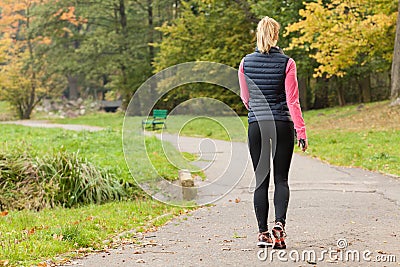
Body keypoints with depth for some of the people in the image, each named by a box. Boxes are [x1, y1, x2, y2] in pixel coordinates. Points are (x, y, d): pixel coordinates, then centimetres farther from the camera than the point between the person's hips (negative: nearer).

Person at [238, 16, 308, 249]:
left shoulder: (246, 63, 2)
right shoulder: (286, 63, -5)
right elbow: (293, 100, -8)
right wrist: (301, 131, -5)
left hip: (256, 125, 2)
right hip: (282, 125, -1)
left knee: (261, 180, 7)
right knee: (281, 178, 6)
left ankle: (263, 232, 6)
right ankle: (280, 223, -15)